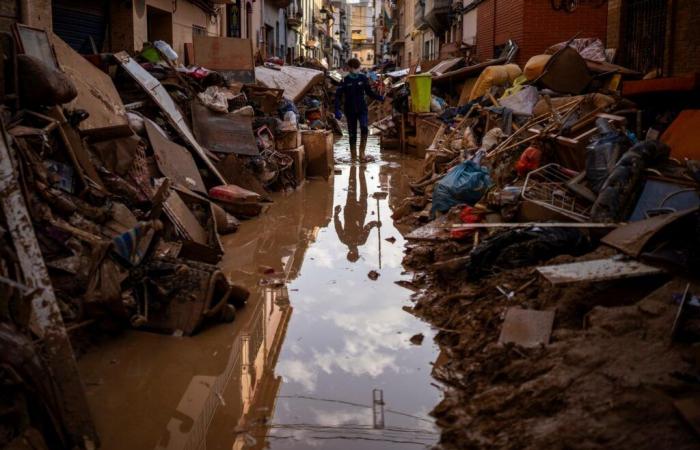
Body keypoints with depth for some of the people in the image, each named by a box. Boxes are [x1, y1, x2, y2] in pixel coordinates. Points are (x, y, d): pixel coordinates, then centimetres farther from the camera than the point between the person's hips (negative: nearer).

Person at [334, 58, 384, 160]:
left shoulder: (363, 78, 3)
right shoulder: (345, 80, -2)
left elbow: (369, 92, 14)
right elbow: (338, 96, -4)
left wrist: (381, 98, 3)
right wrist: (337, 110, -15)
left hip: (362, 108, 1)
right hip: (350, 110, -1)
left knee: (364, 128, -22)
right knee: (352, 133, 3)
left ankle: (362, 152, -12)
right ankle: (354, 155, 12)